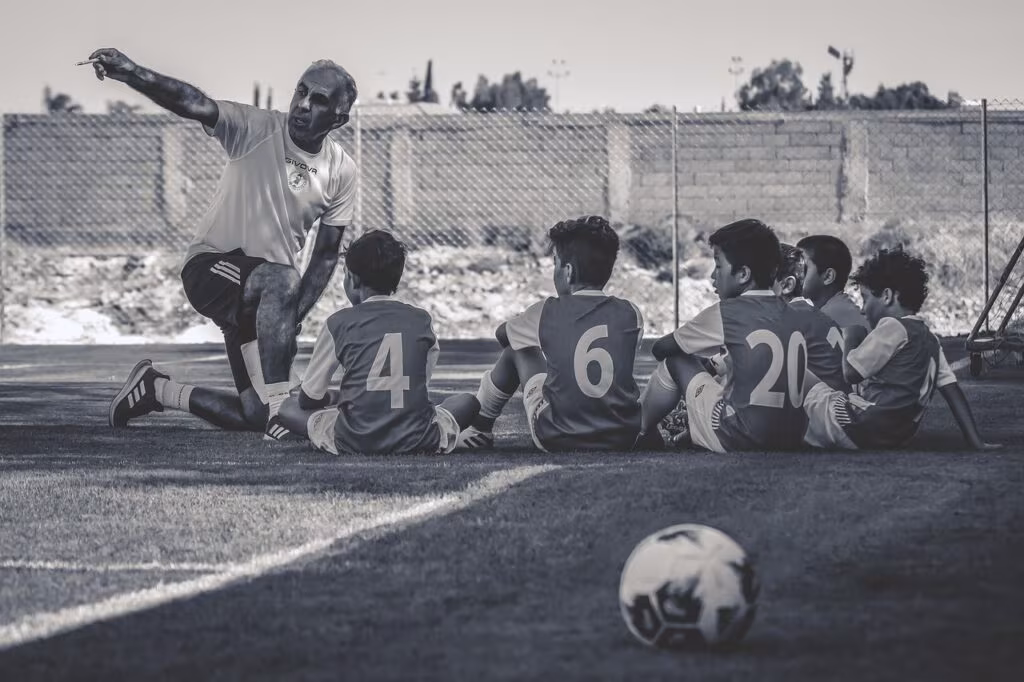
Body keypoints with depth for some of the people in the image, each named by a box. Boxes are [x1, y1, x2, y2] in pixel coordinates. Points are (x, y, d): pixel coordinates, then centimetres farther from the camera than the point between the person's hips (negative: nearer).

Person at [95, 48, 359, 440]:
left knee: (254, 416, 1)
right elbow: (194, 105, -32)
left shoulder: (342, 172, 0)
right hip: (213, 265, -5)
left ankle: (155, 390, 24)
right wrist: (131, 73, -50)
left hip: (266, 293, 5)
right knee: (282, 280, -39)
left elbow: (326, 254, 5)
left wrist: (293, 318, -9)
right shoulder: (256, 129, -13)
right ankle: (278, 405, -37)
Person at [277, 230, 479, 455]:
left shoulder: (339, 322, 1)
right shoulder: (422, 320, 7)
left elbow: (309, 398, 7)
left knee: (289, 407, 20)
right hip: (415, 441, 2)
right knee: (469, 401, 28)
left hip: (353, 442, -2)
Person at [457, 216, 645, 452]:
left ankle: (478, 428, 34)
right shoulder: (630, 315, -4)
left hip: (556, 440, -2)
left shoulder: (547, 312, -9)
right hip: (624, 439, 2)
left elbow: (503, 334, 13)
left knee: (517, 350, 19)